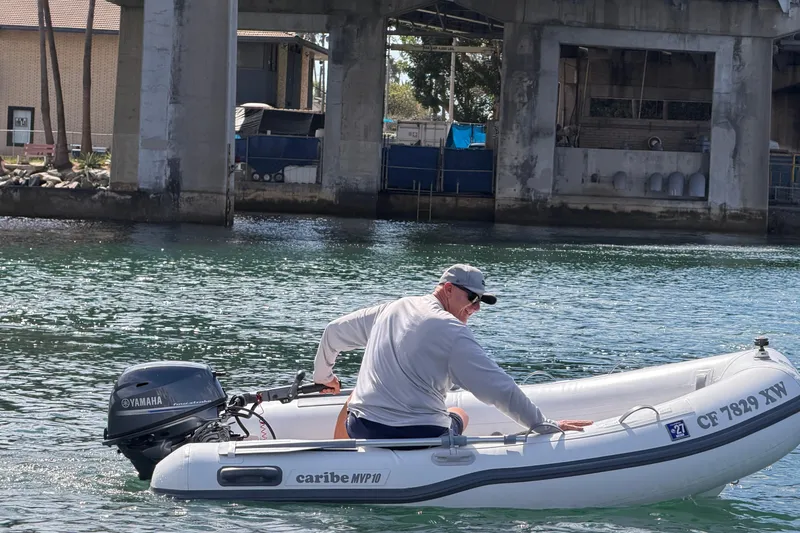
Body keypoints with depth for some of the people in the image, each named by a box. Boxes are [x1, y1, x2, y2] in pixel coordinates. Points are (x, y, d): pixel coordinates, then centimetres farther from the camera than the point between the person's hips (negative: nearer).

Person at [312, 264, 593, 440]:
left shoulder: (388, 311, 12)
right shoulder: (452, 331, -8)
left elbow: (334, 332, 24)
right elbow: (499, 388, -12)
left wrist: (323, 376, 42)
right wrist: (545, 425, -6)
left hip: (362, 430, 5)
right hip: (421, 437, -5)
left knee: (355, 399, 40)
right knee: (460, 415, 30)